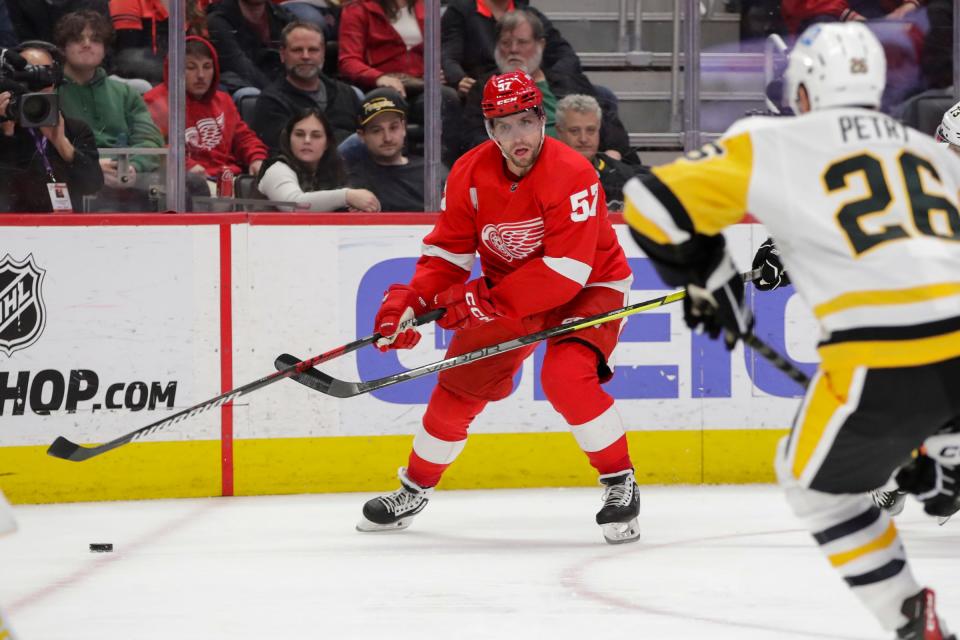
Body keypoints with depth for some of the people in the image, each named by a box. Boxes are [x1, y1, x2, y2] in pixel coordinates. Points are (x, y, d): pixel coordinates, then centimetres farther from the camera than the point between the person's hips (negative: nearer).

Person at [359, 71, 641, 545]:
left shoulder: (571, 176, -30)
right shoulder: (470, 174, -13)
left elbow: (567, 273, -34)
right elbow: (447, 252, -4)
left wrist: (485, 300, -34)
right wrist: (412, 301, -22)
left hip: (588, 287, -6)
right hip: (508, 289, 6)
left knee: (566, 377, -29)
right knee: (462, 383, 4)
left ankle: (620, 483, -13)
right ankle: (415, 488, 23)